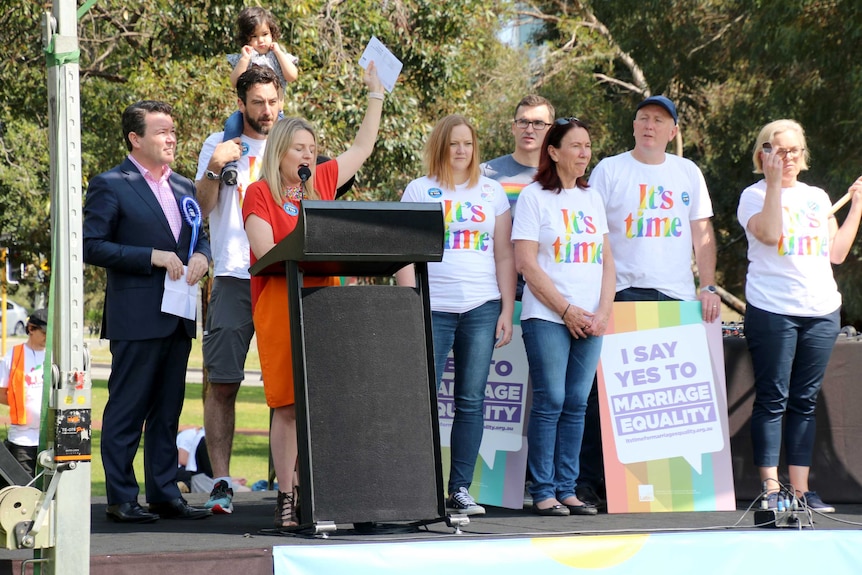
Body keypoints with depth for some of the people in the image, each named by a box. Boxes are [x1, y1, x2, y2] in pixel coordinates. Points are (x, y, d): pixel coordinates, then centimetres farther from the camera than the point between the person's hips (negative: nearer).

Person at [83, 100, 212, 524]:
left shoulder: (183, 188, 17)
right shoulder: (110, 186, -4)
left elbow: (198, 237, 25)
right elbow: (92, 247, -11)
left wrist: (200, 256, 0)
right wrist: (152, 257, -16)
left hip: (178, 317, 7)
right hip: (136, 317, -7)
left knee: (167, 412, 10)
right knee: (126, 411, -3)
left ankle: (165, 494, 16)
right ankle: (121, 499, 0)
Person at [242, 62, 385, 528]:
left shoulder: (321, 181, 16)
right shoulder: (259, 193, 2)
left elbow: (362, 148, 26)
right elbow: (265, 250, -10)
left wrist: (376, 94, 27)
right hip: (280, 302, -5)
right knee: (288, 404, -8)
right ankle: (286, 498, -6)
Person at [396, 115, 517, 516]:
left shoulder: (492, 192, 13)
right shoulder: (419, 191, 7)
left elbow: (504, 255, 13)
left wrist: (507, 311, 4)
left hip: (482, 309, 2)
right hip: (433, 307, -2)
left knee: (471, 401, 1)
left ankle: (461, 489, 6)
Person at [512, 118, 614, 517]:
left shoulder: (592, 199, 15)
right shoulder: (535, 196, -1)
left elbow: (606, 260, 15)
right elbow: (526, 263, -8)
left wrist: (603, 312, 0)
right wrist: (566, 310, -11)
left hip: (590, 321, 5)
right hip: (547, 318, -5)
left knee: (576, 404, 4)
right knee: (550, 402, -8)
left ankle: (566, 489, 8)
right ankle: (543, 493, -3)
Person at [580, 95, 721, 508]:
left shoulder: (688, 173, 14)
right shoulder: (609, 170, 5)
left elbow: (702, 234, 14)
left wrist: (708, 287, 2)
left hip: (677, 295, 3)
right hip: (622, 292, -2)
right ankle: (591, 481, -1)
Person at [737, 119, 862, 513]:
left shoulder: (817, 197, 17)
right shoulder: (754, 195, 2)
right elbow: (769, 233, -18)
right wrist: (774, 183, -17)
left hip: (822, 311, 5)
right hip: (773, 309, -5)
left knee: (805, 402, 5)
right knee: (773, 399, -5)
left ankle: (801, 488, 6)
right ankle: (770, 488, -3)